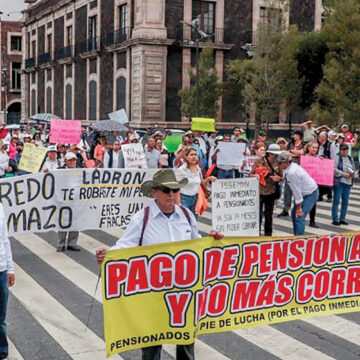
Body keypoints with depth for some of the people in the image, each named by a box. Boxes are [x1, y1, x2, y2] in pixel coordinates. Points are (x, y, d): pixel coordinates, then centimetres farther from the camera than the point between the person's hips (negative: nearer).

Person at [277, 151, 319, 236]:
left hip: (310, 194, -10)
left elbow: (297, 191, -25)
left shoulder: (292, 173, -32)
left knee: (299, 217, -15)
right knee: (294, 214, 16)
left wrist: (299, 207, -18)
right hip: (305, 193, 10)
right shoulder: (290, 167, -4)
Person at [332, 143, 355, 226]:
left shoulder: (350, 159, 16)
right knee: (336, 200, -5)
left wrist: (352, 173, -3)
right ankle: (335, 219, -2)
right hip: (339, 181, -6)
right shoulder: (337, 158, -3)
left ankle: (342, 218, 15)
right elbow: (335, 169, -12)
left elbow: (353, 168, 19)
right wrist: (344, 174, -15)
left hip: (348, 182, 6)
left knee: (345, 201, 7)